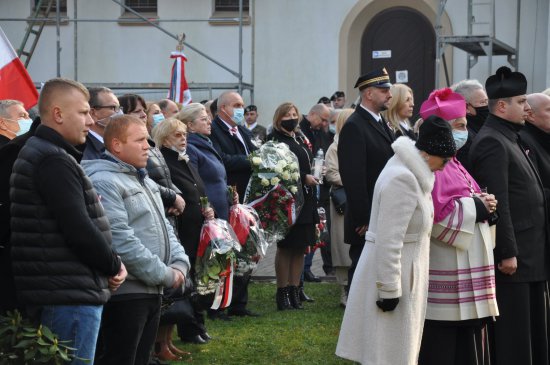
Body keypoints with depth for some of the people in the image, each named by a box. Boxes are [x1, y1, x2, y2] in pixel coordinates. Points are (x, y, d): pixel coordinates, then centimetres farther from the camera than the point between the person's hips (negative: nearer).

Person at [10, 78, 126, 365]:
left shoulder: (37, 153, 18)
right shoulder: (54, 161, -16)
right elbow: (79, 230, -22)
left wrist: (108, 265, 9)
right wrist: (114, 266, -7)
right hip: (71, 297, -11)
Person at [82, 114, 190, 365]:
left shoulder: (144, 181, 18)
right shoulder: (103, 182, -15)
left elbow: (163, 227, 21)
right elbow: (121, 241, -22)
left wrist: (180, 264, 2)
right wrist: (165, 275, -16)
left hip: (151, 290, 10)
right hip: (123, 292, -10)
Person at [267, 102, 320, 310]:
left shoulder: (301, 138, 17)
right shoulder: (275, 140, -8)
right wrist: (303, 178, -19)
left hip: (305, 200, 8)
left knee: (300, 247, 9)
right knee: (285, 247, -1)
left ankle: (294, 291, 15)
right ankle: (283, 292, 5)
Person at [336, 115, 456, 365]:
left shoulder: (412, 171, 9)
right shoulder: (402, 178, -22)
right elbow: (389, 239, -25)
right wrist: (389, 289, -24)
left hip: (402, 269, 10)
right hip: (391, 271, -10)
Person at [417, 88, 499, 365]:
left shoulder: (453, 164, 17)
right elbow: (437, 213, -25)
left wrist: (482, 205, 2)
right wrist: (476, 207, -13)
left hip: (466, 268, 10)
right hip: (447, 269, -10)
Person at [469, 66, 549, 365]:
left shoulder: (508, 138, 16)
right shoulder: (491, 142, -15)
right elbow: (498, 203, -21)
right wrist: (507, 253, -22)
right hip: (512, 254, -10)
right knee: (511, 339, -3)